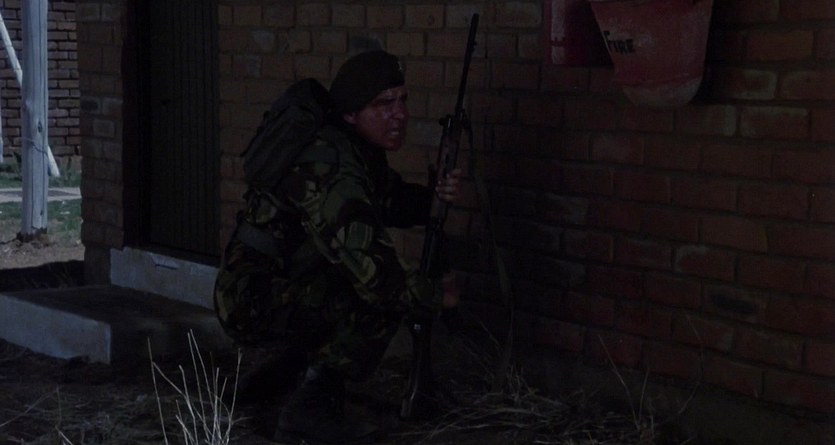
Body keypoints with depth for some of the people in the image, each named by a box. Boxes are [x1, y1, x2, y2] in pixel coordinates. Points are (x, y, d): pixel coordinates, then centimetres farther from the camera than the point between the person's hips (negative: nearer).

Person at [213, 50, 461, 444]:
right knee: (385, 297, -19)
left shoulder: (359, 150, 3)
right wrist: (436, 297, -16)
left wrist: (435, 195, -3)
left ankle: (272, 377, 25)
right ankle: (309, 409, -9)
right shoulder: (330, 166, -28)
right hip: (255, 302, -10)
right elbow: (373, 270, -33)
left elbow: (391, 201, 19)